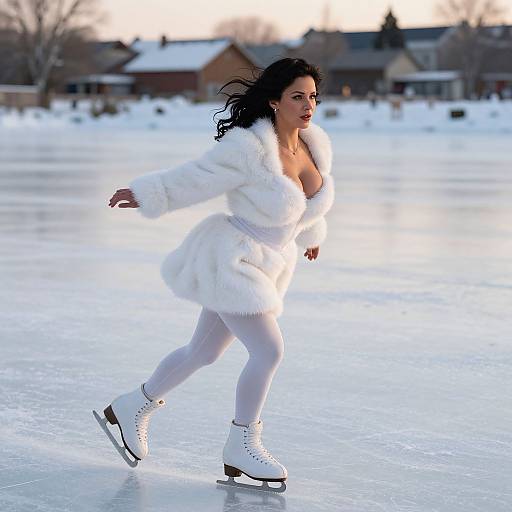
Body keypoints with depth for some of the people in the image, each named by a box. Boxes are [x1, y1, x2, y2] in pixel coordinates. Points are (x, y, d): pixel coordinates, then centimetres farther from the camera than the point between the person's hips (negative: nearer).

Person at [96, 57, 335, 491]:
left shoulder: (316, 145, -2)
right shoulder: (249, 147, -25)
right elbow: (198, 177, -13)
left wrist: (311, 232, 33)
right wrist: (147, 194, -4)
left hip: (265, 266, 8)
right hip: (231, 262, -8)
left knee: (203, 352, 18)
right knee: (269, 351, -14)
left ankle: (133, 408, 38)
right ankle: (242, 447, 6)